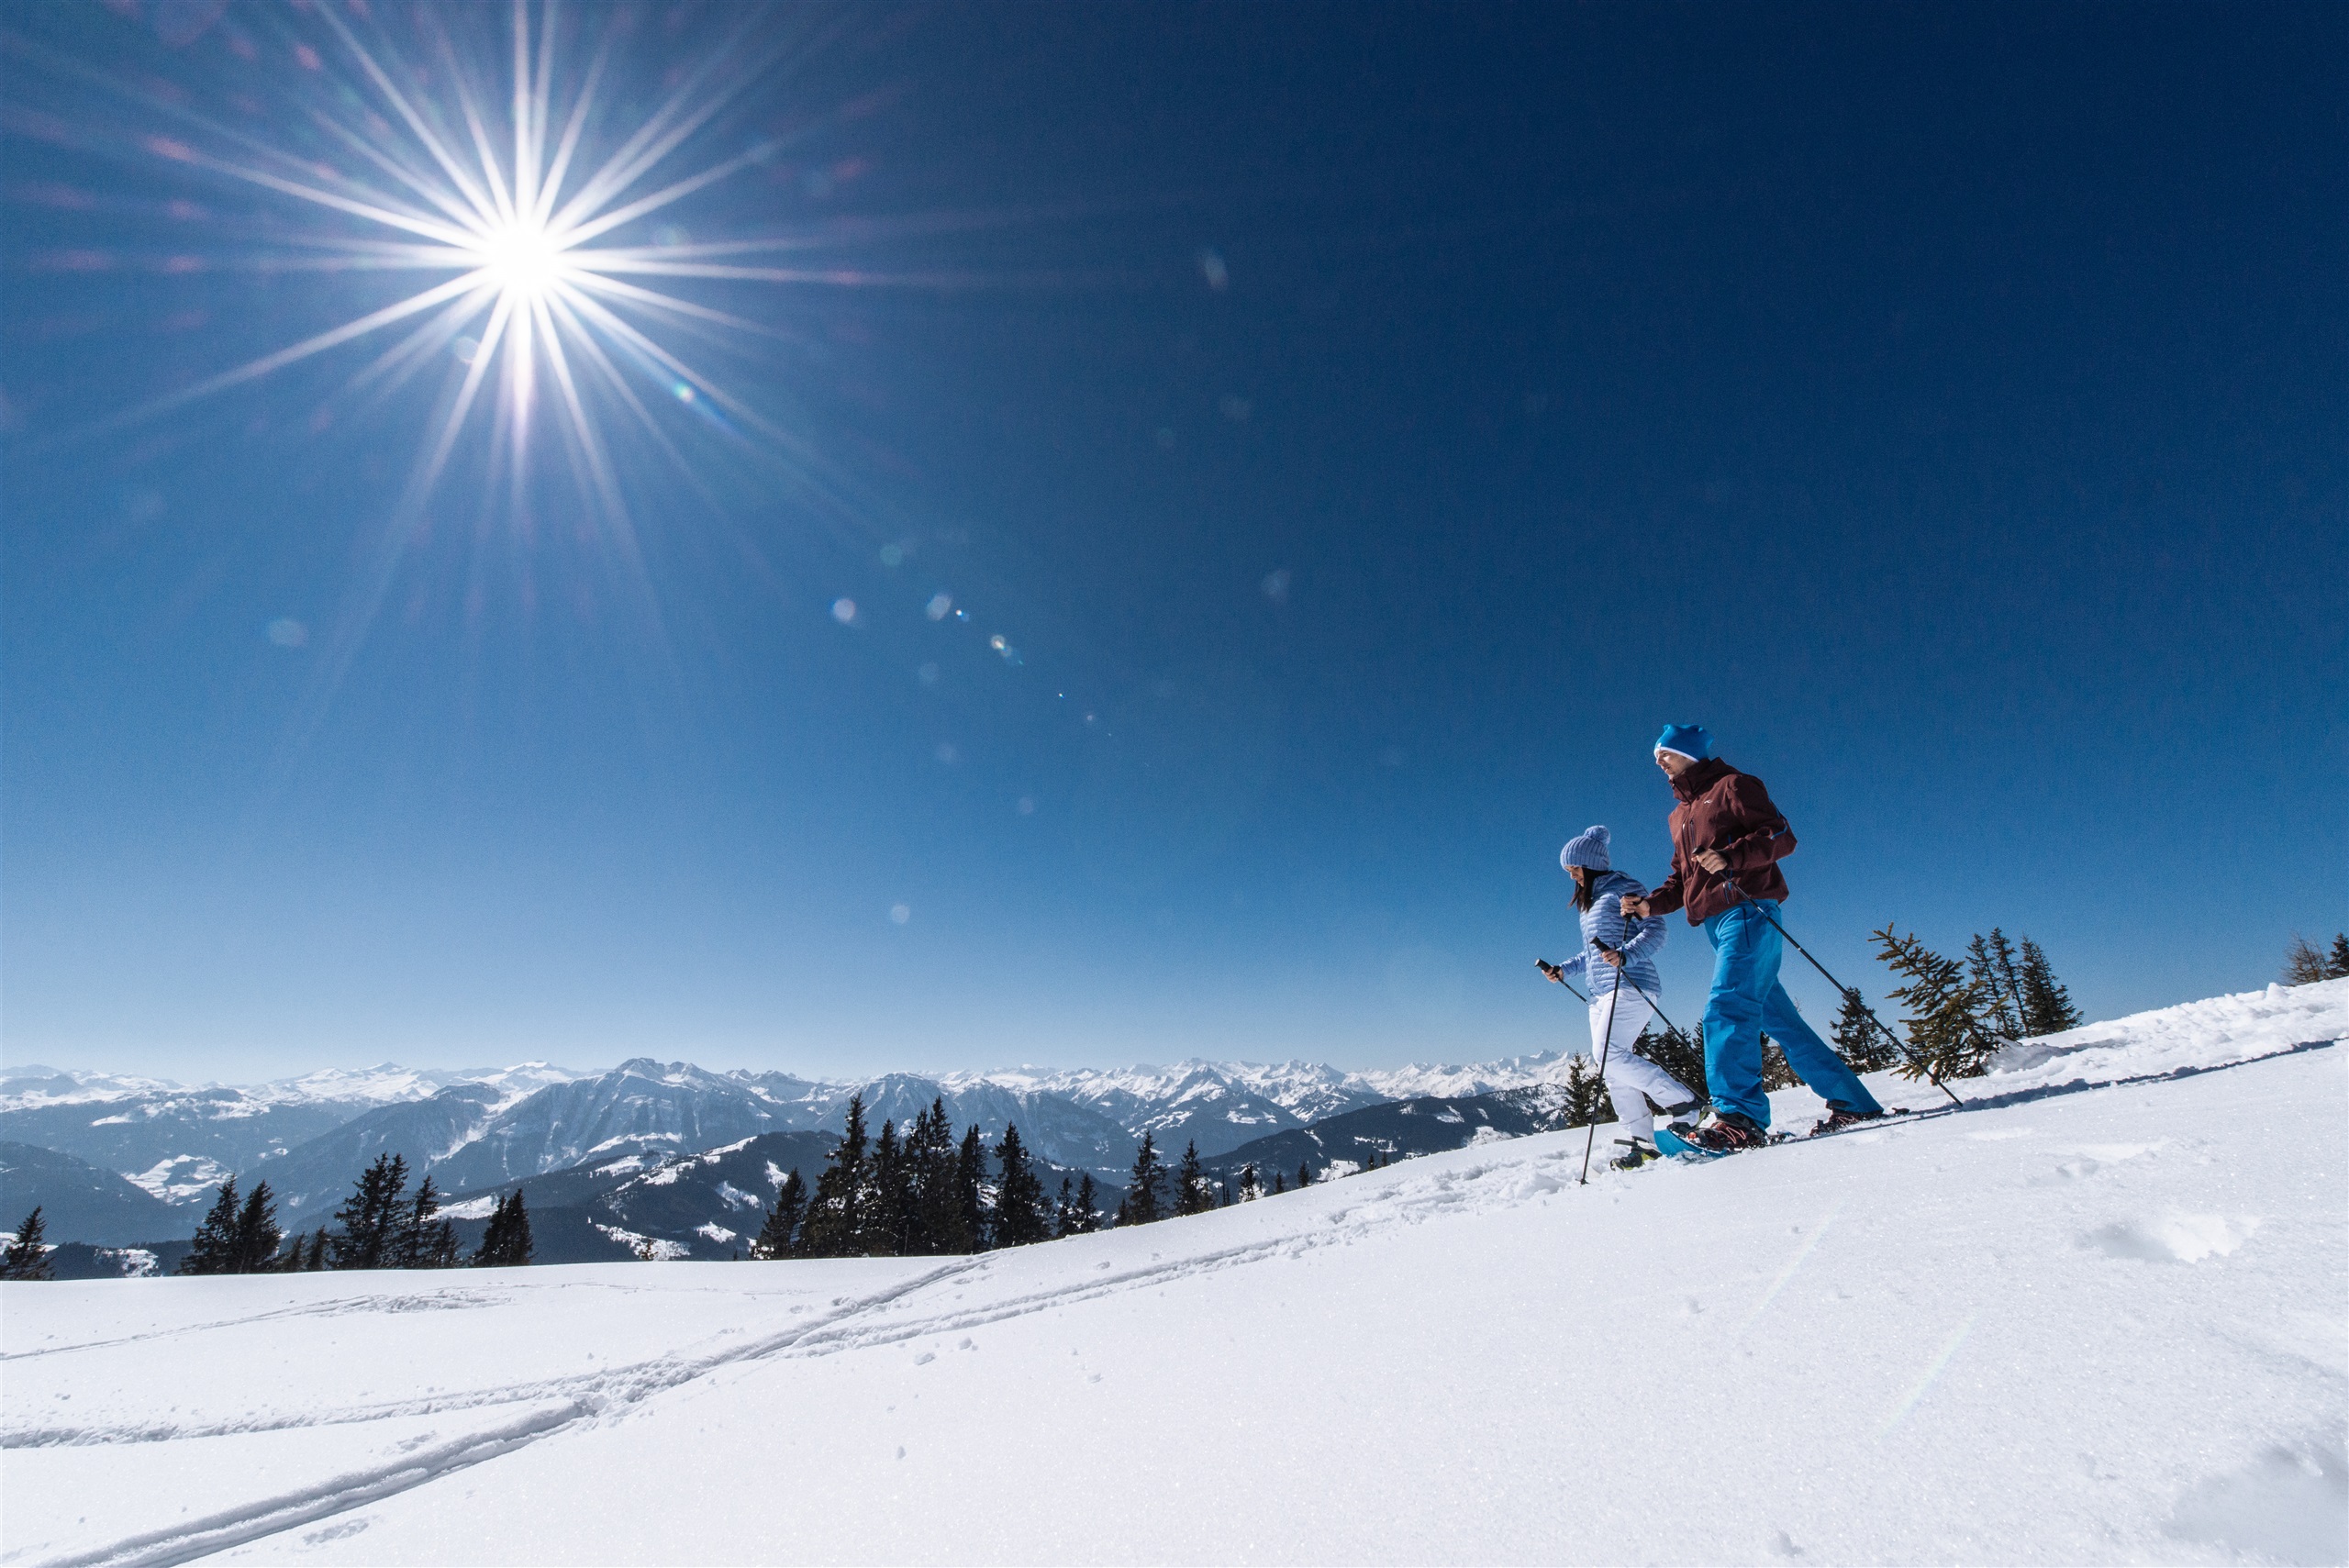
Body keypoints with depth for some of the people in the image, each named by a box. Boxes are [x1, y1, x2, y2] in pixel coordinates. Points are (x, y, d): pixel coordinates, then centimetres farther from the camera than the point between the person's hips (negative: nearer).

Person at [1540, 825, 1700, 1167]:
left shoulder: (1623, 888, -3)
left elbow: (1655, 931, -14)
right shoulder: (1590, 901, 23)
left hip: (1631, 986, -9)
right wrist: (1564, 969, 20)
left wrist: (1625, 956, -30)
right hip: (1601, 993, 9)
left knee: (1608, 1054, -21)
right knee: (1611, 1070, 1)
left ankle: (1684, 1102, -12)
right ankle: (1643, 1141, 4)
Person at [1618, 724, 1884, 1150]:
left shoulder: (1731, 786, 2)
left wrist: (1729, 856, -23)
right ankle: (1852, 1103, 19)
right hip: (1717, 924, 9)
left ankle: (1740, 1115, -25)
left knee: (1727, 1007, -21)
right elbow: (1681, 878, 24)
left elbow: (1782, 837, -8)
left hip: (1746, 912, -9)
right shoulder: (1680, 814, 24)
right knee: (1777, 1015, 10)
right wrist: (1649, 905, 7)